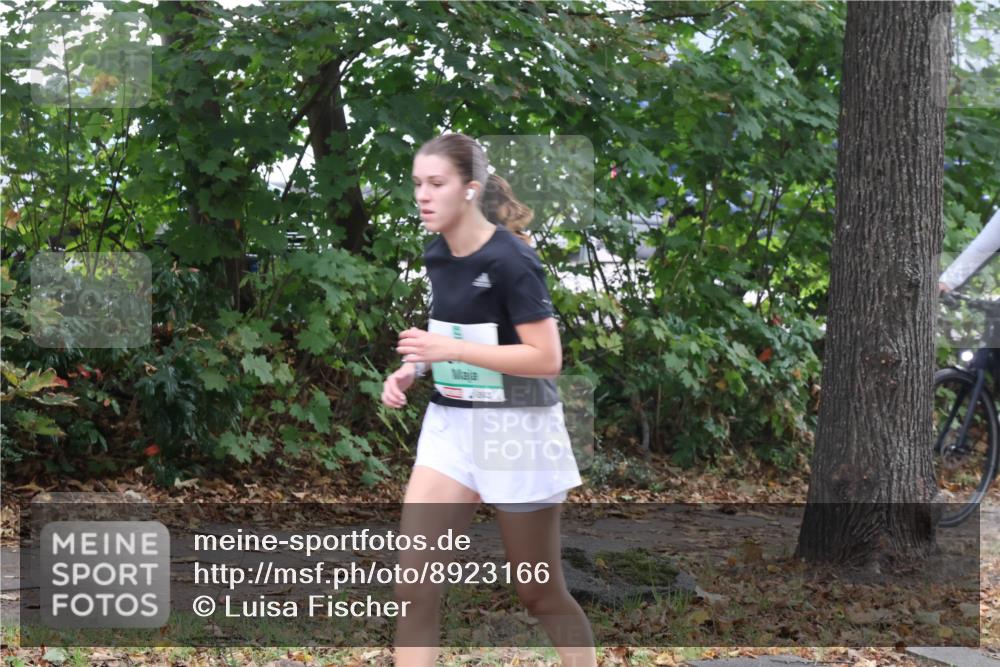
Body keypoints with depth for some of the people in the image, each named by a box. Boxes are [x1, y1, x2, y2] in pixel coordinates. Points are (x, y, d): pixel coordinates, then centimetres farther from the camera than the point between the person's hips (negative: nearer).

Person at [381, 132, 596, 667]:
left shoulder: (509, 260, -19)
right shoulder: (437, 256, 5)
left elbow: (547, 358, -22)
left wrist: (452, 350, -26)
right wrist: (411, 369, 1)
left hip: (515, 431, -6)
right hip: (450, 425, 7)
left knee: (539, 592, 8)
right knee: (413, 579, -7)